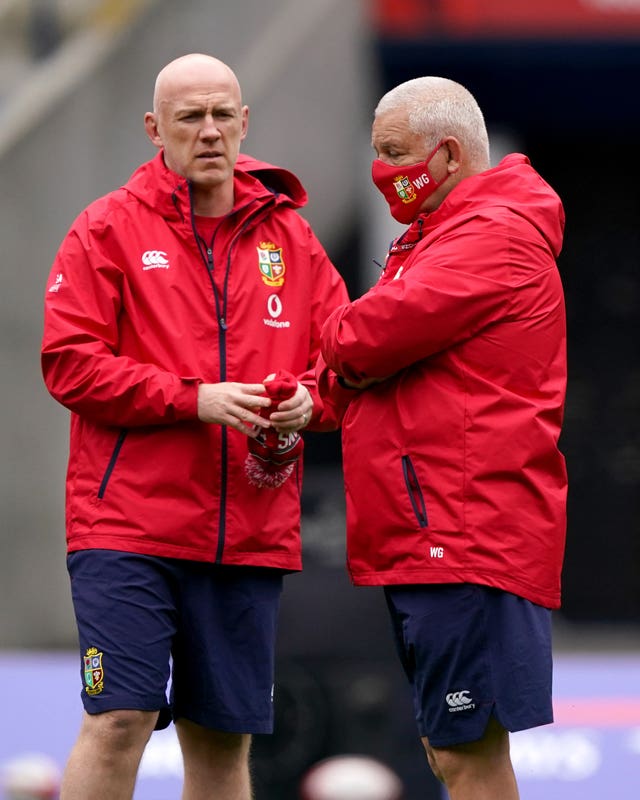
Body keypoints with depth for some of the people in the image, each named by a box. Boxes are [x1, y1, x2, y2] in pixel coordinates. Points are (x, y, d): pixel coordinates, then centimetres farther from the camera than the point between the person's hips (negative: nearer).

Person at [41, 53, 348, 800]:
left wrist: (309, 400, -10)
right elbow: (70, 361, -7)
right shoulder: (108, 230, 0)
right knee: (118, 721, -12)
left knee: (224, 737, 8)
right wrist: (194, 399, -16)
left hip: (251, 535, 4)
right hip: (128, 525, -4)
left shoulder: (290, 238, 12)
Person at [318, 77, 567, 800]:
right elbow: (347, 374, 22)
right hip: (424, 541, 11)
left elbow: (368, 336, -19)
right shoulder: (434, 237, 24)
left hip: (466, 540, -11)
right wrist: (344, 372, 0)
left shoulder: (494, 236, -10)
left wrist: (340, 339, 4)